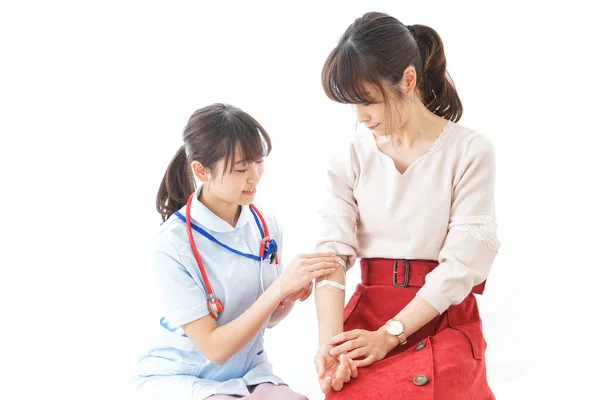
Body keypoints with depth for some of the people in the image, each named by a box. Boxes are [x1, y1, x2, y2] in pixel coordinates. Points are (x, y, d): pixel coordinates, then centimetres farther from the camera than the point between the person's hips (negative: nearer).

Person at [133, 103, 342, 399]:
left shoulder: (266, 225, -5)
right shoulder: (174, 243, -21)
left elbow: (264, 319, 9)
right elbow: (214, 348, -21)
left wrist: (290, 297, -14)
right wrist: (280, 287, -29)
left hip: (248, 372, 5)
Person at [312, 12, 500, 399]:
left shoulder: (470, 150, -6)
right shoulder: (352, 157, 3)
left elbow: (463, 262, -11)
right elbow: (333, 250, -7)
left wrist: (389, 335, -17)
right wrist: (330, 340, -23)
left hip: (444, 320, -2)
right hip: (368, 313, 2)